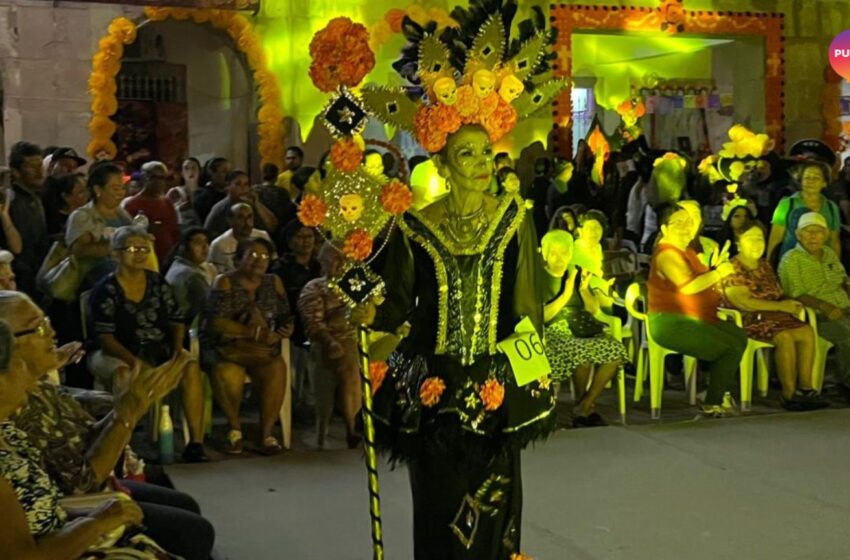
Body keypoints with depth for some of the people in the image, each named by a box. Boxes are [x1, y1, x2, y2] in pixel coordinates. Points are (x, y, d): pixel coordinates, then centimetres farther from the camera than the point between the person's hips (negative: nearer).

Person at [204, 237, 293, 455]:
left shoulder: (273, 282, 15)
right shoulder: (225, 282, 2)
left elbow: (286, 318, 14)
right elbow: (216, 322, -11)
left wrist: (286, 330, -11)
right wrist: (254, 333, -18)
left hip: (263, 348, 3)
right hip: (225, 347, -3)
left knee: (276, 369, -31)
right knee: (227, 373, -35)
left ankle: (267, 431, -18)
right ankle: (234, 427, -9)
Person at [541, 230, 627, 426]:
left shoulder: (576, 273, 15)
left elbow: (594, 309, 14)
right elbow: (542, 316, -10)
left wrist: (584, 289, -5)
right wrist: (566, 294, -15)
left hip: (582, 330, 6)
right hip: (554, 334, -5)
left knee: (616, 350, -22)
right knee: (582, 353, -36)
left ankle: (584, 407, -14)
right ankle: (583, 407, -9)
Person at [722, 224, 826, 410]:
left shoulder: (765, 266, 19)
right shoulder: (733, 269, -6)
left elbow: (778, 294, 19)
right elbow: (743, 302, -17)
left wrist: (790, 303, -6)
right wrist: (781, 306, -14)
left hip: (773, 316, 7)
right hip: (748, 320, -7)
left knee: (807, 331, -18)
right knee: (784, 337, -31)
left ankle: (806, 388, -18)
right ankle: (789, 394, -26)